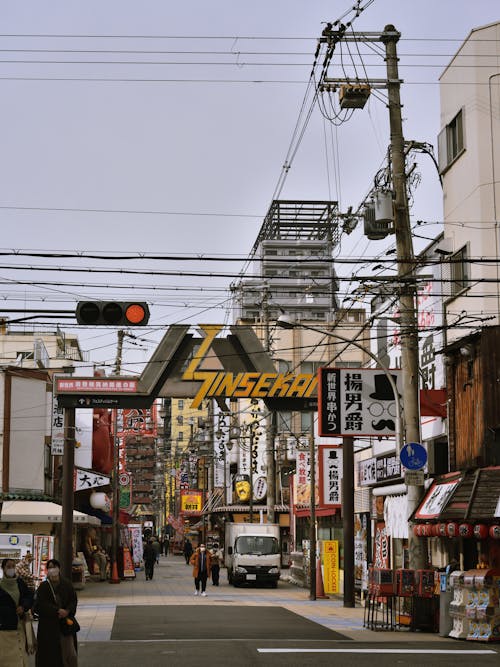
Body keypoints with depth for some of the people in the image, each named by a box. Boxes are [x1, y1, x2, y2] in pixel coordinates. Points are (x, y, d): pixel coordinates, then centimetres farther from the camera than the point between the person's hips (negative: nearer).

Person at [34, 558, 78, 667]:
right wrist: (57, 611, -18)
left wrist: (67, 611, -15)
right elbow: (40, 604, -8)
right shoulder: (43, 586, 0)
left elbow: (73, 600, 4)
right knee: (50, 652, 0)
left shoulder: (67, 584, 5)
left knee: (69, 652, -3)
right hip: (48, 625, -1)